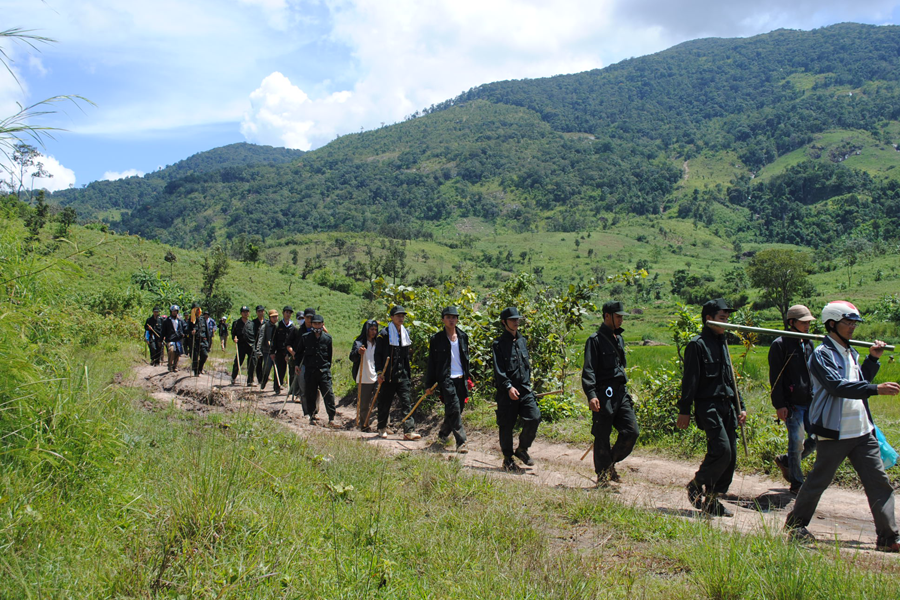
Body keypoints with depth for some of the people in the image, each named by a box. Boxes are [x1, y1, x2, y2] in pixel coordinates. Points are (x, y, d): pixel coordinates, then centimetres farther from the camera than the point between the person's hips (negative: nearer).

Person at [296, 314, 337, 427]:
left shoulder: (327, 338, 3)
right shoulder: (305, 337, 2)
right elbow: (299, 352, 13)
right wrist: (297, 365, 8)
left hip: (324, 371, -1)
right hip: (310, 371, 1)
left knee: (328, 394, -7)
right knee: (310, 395, 7)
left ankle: (331, 418, -4)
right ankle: (312, 417, 20)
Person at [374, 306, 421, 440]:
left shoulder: (406, 333, 13)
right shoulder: (384, 334, -5)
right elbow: (378, 354, -7)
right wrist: (379, 372, -14)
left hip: (402, 375, 4)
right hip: (388, 375, -4)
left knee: (406, 402, -5)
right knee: (385, 403, 7)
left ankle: (409, 431, -8)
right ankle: (382, 428, 25)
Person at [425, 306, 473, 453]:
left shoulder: (463, 336, 11)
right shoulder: (437, 339, -3)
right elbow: (432, 362, 0)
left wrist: (468, 377, 16)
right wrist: (429, 384, -2)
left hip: (461, 379, 5)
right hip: (446, 379, -5)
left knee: (456, 410, 10)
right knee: (454, 409, -14)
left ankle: (443, 433, 31)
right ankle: (461, 442, -11)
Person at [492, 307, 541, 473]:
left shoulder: (522, 341, 15)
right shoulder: (498, 344, -5)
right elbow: (499, 370, -13)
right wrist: (509, 387, -24)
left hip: (525, 390, 5)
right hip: (506, 392, -5)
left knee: (534, 418, -9)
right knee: (506, 426, 2)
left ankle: (522, 449, 12)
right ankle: (508, 459, 17)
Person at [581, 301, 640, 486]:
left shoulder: (619, 339, 18)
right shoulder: (595, 339, -7)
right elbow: (588, 370, -14)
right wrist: (591, 395, -25)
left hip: (621, 392, 7)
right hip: (604, 394, -7)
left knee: (632, 431, -2)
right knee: (602, 437, 0)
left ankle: (611, 463, 19)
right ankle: (602, 477, 13)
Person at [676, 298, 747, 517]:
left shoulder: (722, 344, 20)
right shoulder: (697, 344, -5)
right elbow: (690, 380, -10)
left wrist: (740, 406, 21)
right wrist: (684, 410, -13)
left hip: (726, 405, 8)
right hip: (708, 405, -8)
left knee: (731, 455, 4)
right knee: (721, 450, -18)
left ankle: (712, 499, 14)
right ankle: (696, 485, 4)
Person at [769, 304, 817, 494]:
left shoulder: (808, 343, 15)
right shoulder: (780, 344, -7)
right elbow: (775, 377, -11)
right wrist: (779, 405, -16)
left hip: (809, 401, 7)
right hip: (792, 403, -7)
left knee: (817, 439, 6)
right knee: (797, 441, -4)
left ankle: (785, 461, 27)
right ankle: (796, 483, 11)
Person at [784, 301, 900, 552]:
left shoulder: (850, 352, 16)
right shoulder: (822, 354, -10)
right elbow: (837, 386, -24)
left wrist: (873, 359, 11)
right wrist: (876, 389, -31)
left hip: (862, 430, 7)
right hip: (834, 433, -7)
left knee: (880, 482, 2)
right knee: (818, 481, 4)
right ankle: (795, 524, 22)